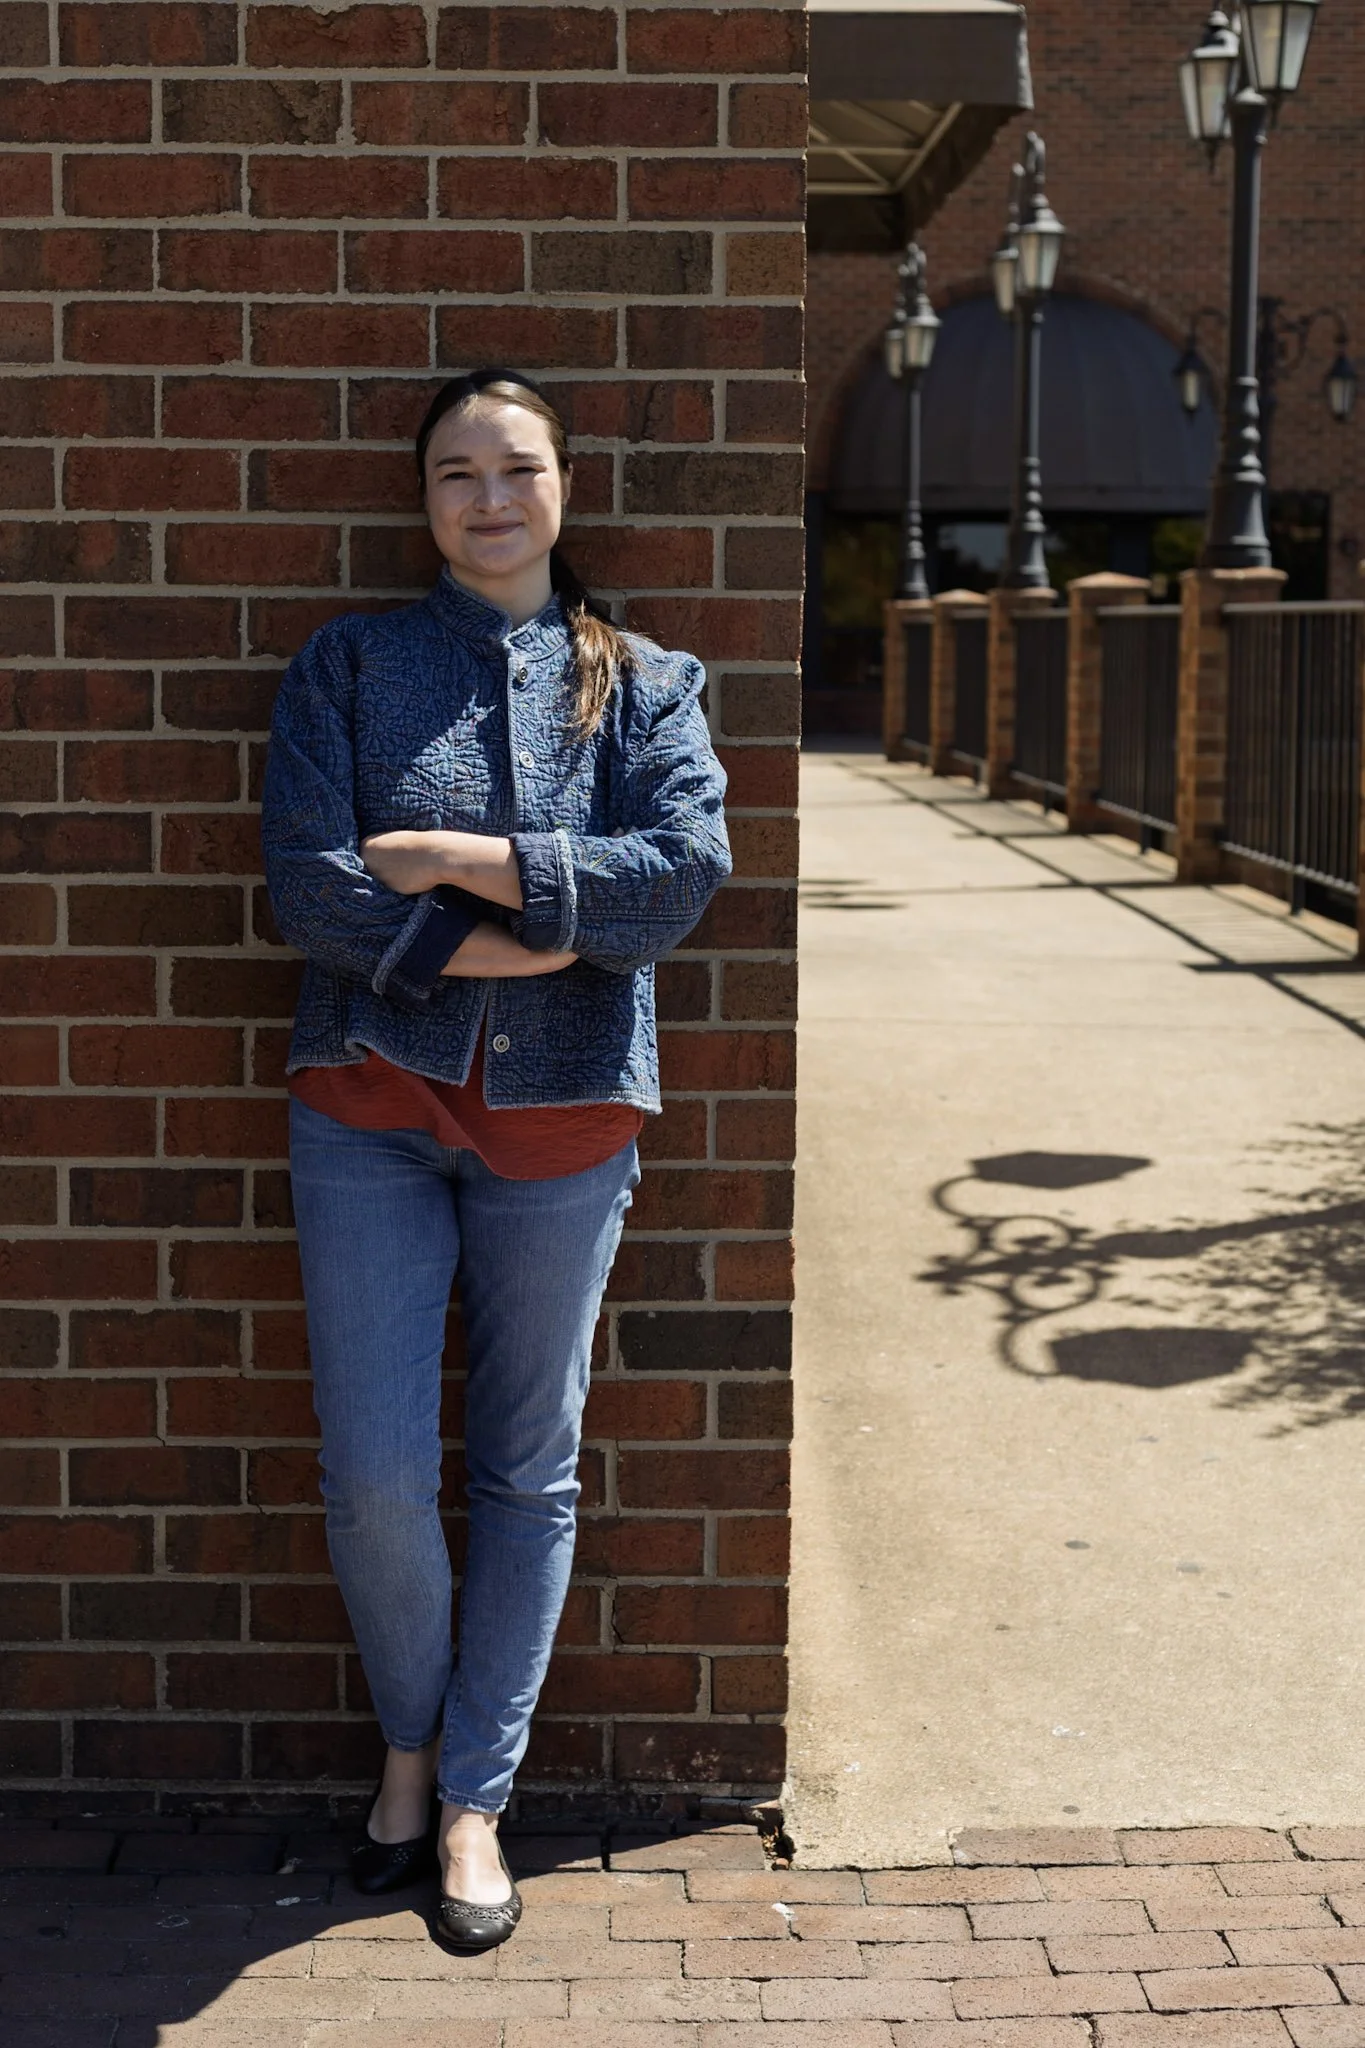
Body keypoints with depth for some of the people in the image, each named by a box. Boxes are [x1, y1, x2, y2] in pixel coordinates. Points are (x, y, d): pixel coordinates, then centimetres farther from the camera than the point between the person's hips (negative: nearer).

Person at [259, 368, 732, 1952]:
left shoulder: (646, 682, 8)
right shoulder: (349, 665, 5)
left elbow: (684, 872, -10)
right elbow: (308, 885, -8)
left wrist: (459, 858, -14)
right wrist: (516, 941, -15)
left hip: (563, 1111, 1)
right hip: (371, 1104, 0)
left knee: (528, 1472, 7)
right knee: (374, 1478, -1)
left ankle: (474, 1794, 22)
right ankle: (411, 1743, 26)